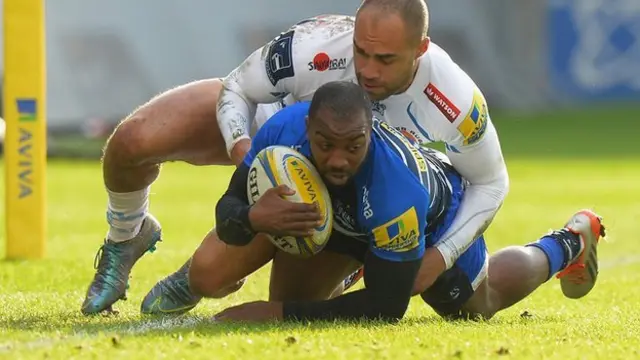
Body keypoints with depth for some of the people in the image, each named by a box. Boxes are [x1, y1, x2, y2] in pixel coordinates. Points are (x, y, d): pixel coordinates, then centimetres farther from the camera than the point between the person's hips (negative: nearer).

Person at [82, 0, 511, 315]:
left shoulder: (456, 102, -38)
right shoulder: (314, 47, -42)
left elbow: (490, 183, -17)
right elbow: (236, 90, -20)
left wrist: (439, 257, -30)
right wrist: (241, 148, -41)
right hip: (259, 120, -2)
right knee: (130, 144, -21)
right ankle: (127, 237, 14)